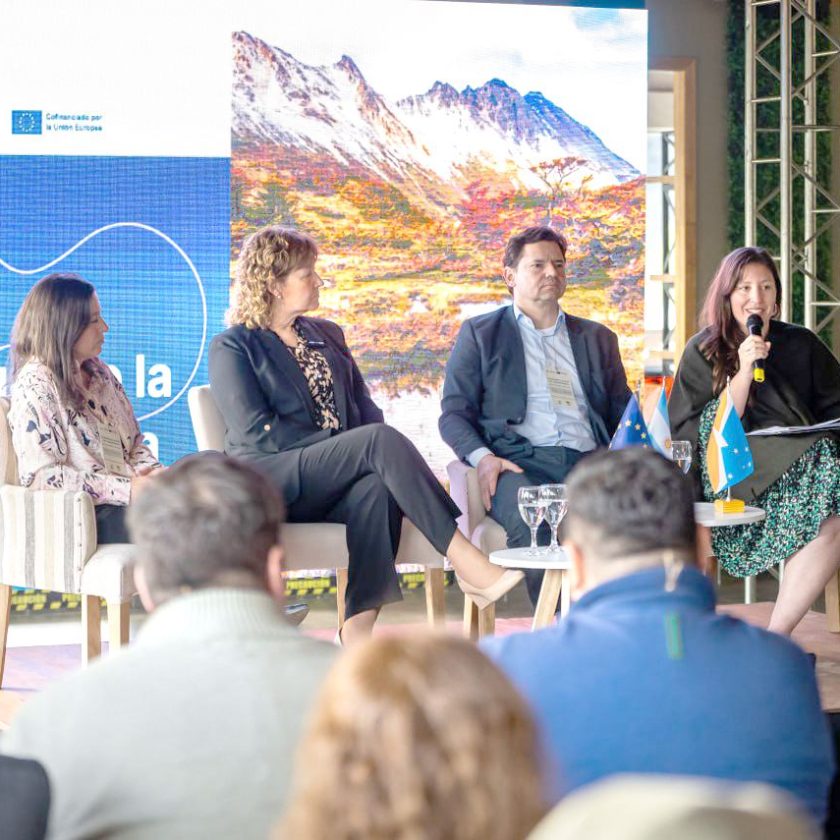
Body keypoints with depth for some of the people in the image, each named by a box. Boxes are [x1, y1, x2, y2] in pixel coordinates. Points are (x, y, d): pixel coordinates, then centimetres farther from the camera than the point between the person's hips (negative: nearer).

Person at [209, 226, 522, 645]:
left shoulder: (327, 335, 24)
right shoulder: (231, 348, 4)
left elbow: (365, 409, 16)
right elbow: (258, 432, -8)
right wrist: (338, 445, -14)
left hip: (327, 491, 5)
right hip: (268, 483, -5)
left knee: (376, 486, -34)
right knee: (382, 440, -29)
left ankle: (359, 629, -42)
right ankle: (468, 564, -34)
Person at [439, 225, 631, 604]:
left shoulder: (597, 338, 29)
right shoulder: (480, 333, 19)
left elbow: (623, 414, 26)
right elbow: (454, 414, 11)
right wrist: (482, 456, -10)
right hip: (520, 462, -2)